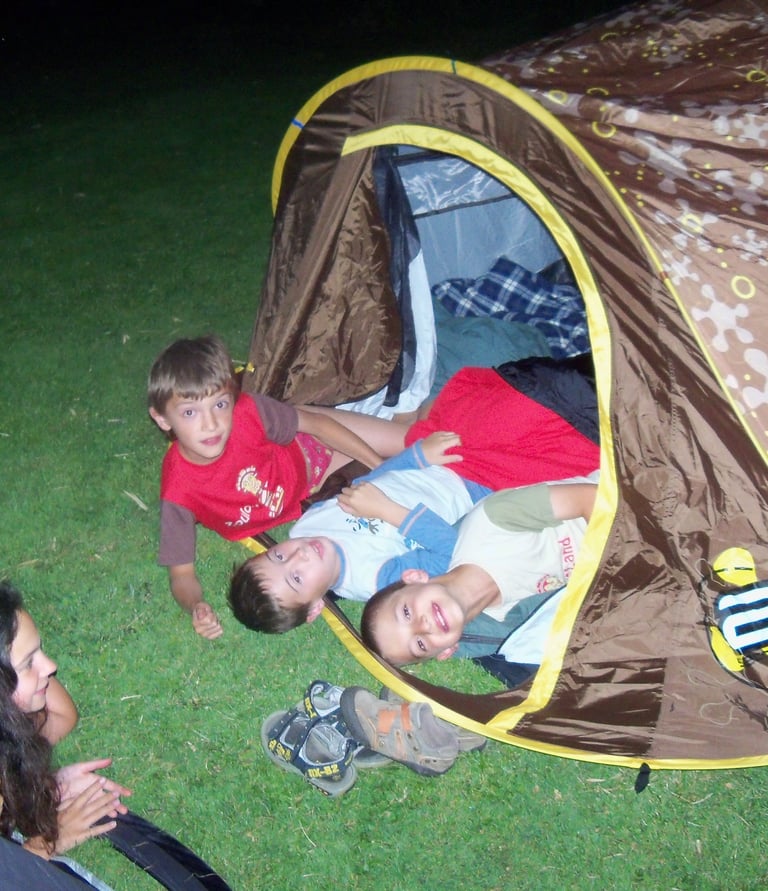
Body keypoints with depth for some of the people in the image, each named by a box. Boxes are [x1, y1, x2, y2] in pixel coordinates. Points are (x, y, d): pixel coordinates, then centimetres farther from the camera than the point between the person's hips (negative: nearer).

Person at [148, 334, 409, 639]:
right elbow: (181, 573, -28)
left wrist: (380, 465, -13)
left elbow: (316, 422, -19)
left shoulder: (247, 411, -37)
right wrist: (196, 607, -51)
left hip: (304, 453, 0)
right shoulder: (178, 492, -39)